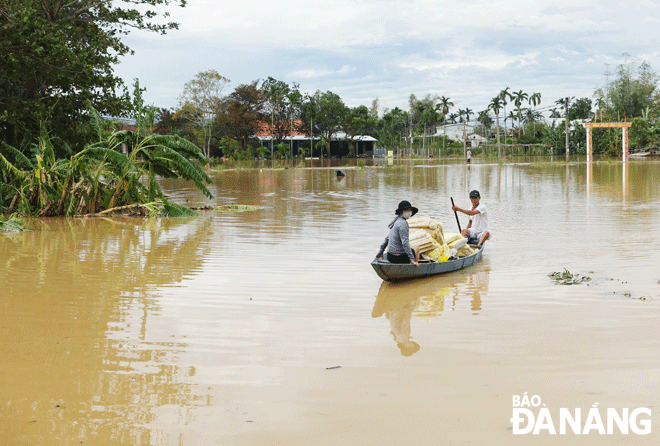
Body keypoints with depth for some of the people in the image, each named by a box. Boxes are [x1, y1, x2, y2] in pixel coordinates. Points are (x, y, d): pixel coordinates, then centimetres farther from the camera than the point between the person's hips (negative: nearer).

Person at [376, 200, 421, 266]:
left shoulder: (396, 221, 10)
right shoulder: (403, 223, -18)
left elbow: (387, 238, 19)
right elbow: (405, 242, -24)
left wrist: (380, 252, 28)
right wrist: (412, 259, -24)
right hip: (399, 258, -8)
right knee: (416, 249, 20)